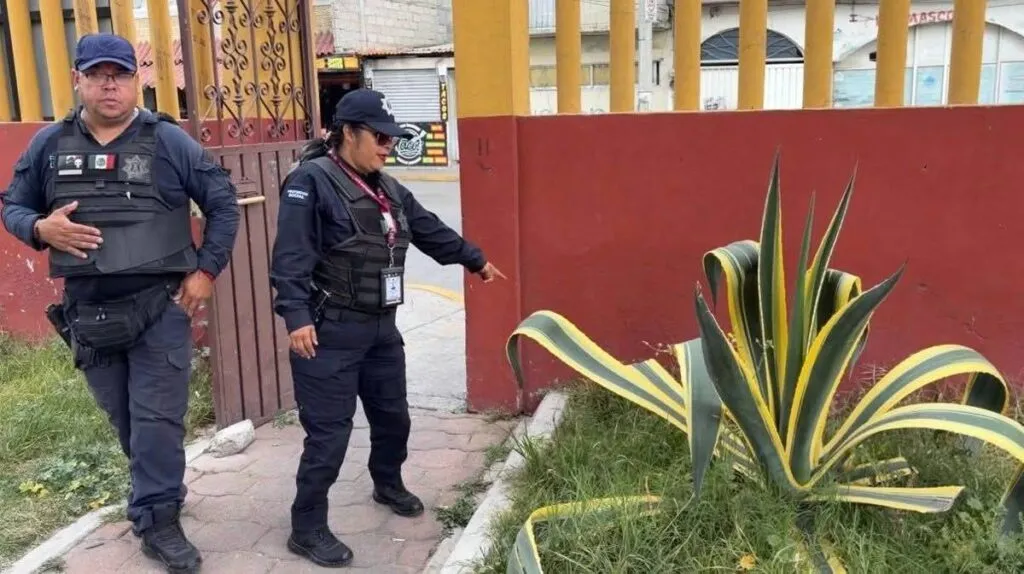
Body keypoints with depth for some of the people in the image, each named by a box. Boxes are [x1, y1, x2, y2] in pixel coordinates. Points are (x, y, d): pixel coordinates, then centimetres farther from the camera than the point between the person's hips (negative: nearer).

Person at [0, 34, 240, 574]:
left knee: (157, 419, 0)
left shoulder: (168, 141, -5)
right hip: (87, 310, 4)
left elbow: (223, 202, 0)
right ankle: (160, 491, 38)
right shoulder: (50, 144, 3)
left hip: (160, 306, -3)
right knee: (124, 418, 16)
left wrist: (206, 270, -4)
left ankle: (157, 519, 14)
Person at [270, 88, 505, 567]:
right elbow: (291, 257, -20)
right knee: (329, 433, -4)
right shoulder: (310, 181, -13)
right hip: (329, 333, -8)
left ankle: (388, 485, 47)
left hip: (381, 328, 9)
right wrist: (297, 316, -27)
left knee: (393, 415, 21)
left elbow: (430, 230, 25)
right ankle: (307, 530, 11)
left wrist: (475, 259, 33)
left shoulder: (387, 189, 13)